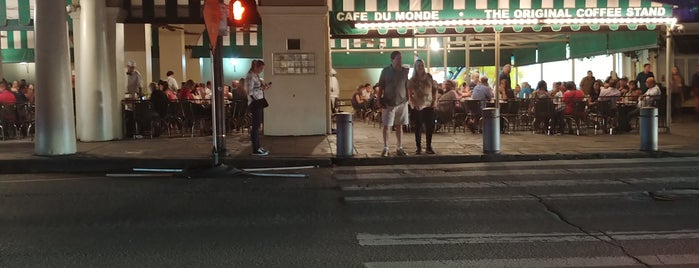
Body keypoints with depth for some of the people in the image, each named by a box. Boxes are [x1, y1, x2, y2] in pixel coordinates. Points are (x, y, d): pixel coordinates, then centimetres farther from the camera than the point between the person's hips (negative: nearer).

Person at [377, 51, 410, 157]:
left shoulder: (405, 71, 5)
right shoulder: (386, 71, -3)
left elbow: (407, 86, 12)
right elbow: (381, 86, -1)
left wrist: (408, 98, 7)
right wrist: (380, 100, -7)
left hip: (402, 102, 3)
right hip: (388, 103, -3)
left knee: (399, 126, 8)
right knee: (386, 126, -1)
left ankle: (399, 148, 14)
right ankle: (385, 148, 6)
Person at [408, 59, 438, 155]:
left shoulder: (428, 77, 5)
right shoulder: (412, 80, -1)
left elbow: (434, 88, 11)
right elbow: (409, 93, -4)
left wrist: (434, 99, 1)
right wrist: (413, 103, -14)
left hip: (429, 105, 2)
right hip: (418, 106, -2)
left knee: (430, 126, 3)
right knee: (418, 127, 2)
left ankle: (428, 147, 13)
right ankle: (418, 148, 9)